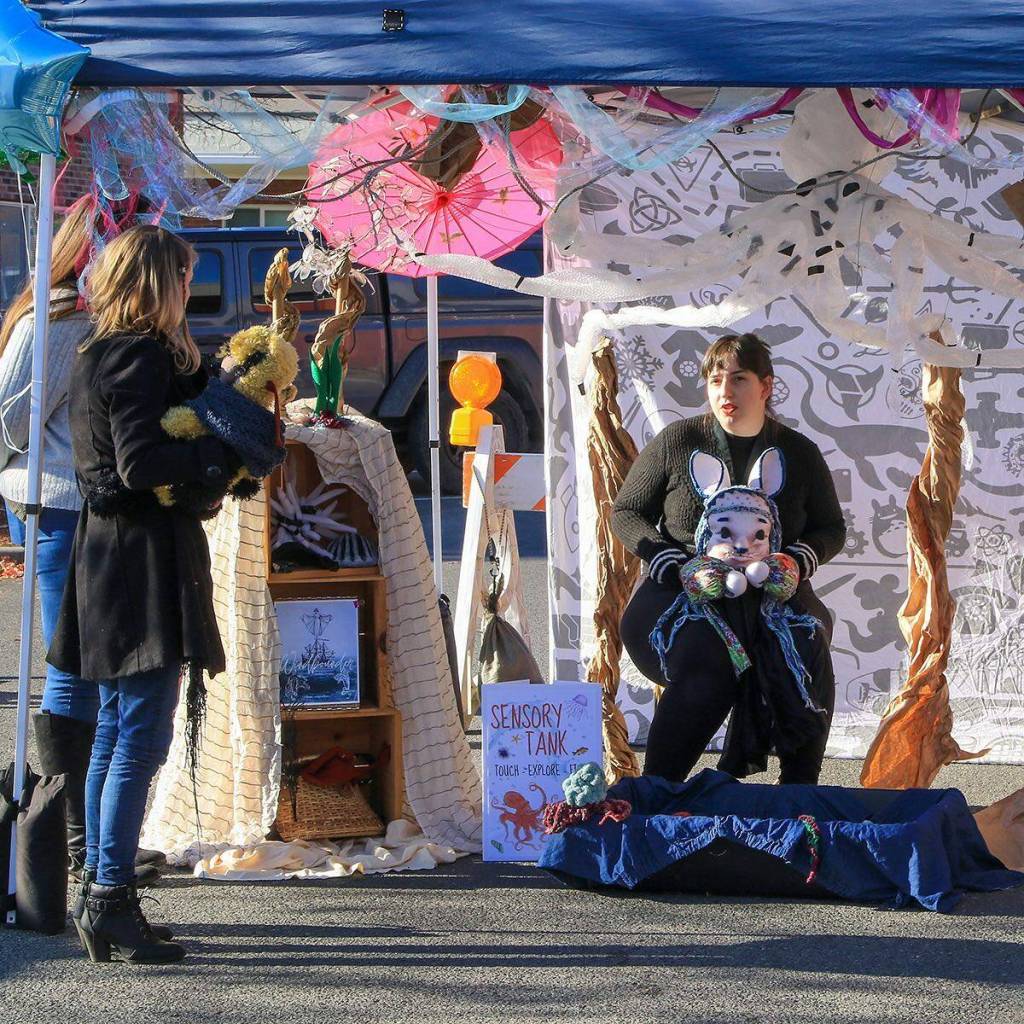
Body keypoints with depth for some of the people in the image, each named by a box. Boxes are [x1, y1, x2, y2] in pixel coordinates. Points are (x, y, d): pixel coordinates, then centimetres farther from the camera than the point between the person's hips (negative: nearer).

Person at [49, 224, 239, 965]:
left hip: (112, 551, 10)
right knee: (141, 741, -7)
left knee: (116, 736, 14)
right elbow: (141, 462, -23)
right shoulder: (139, 356, -14)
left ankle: (101, 890, 19)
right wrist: (229, 452, -15)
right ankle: (110, 900, -6)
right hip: (144, 556, -10)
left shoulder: (102, 354, 16)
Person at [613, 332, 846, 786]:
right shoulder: (676, 442, 4)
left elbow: (832, 528, 20)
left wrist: (798, 560, -5)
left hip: (771, 596, 2)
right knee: (704, 665, -35)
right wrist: (673, 564, -8)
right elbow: (625, 513, 10)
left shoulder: (799, 453, 10)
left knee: (807, 662, -30)